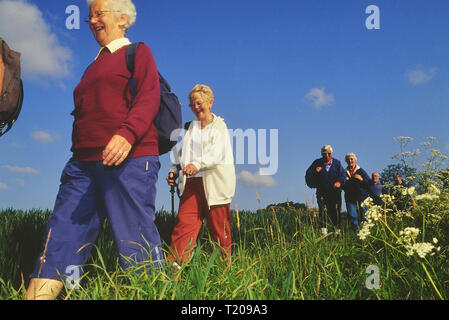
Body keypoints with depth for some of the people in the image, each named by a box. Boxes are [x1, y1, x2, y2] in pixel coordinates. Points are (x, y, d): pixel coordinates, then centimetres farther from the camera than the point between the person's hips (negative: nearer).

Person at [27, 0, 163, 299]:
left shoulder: (138, 53, 8)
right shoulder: (94, 67, 30)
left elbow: (149, 97, -8)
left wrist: (127, 133, -26)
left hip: (128, 160, -7)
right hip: (84, 163, 7)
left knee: (136, 242, -9)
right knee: (60, 240, -1)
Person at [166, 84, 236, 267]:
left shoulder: (219, 125, 6)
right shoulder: (190, 127, 20)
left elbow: (217, 153, -11)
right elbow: (181, 152, 22)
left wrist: (197, 164, -28)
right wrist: (174, 171, 3)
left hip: (214, 183, -3)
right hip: (192, 182, 3)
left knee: (219, 228, 1)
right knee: (184, 222, -12)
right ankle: (174, 263, -16)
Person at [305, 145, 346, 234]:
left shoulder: (337, 163, 10)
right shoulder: (317, 163, 8)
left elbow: (343, 175, 5)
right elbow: (308, 175, 7)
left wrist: (339, 182, -15)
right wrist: (315, 172, -13)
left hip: (335, 192, 1)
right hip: (322, 192, 0)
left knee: (336, 211, -1)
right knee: (323, 211, -7)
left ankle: (337, 229, 9)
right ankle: (323, 230, -4)